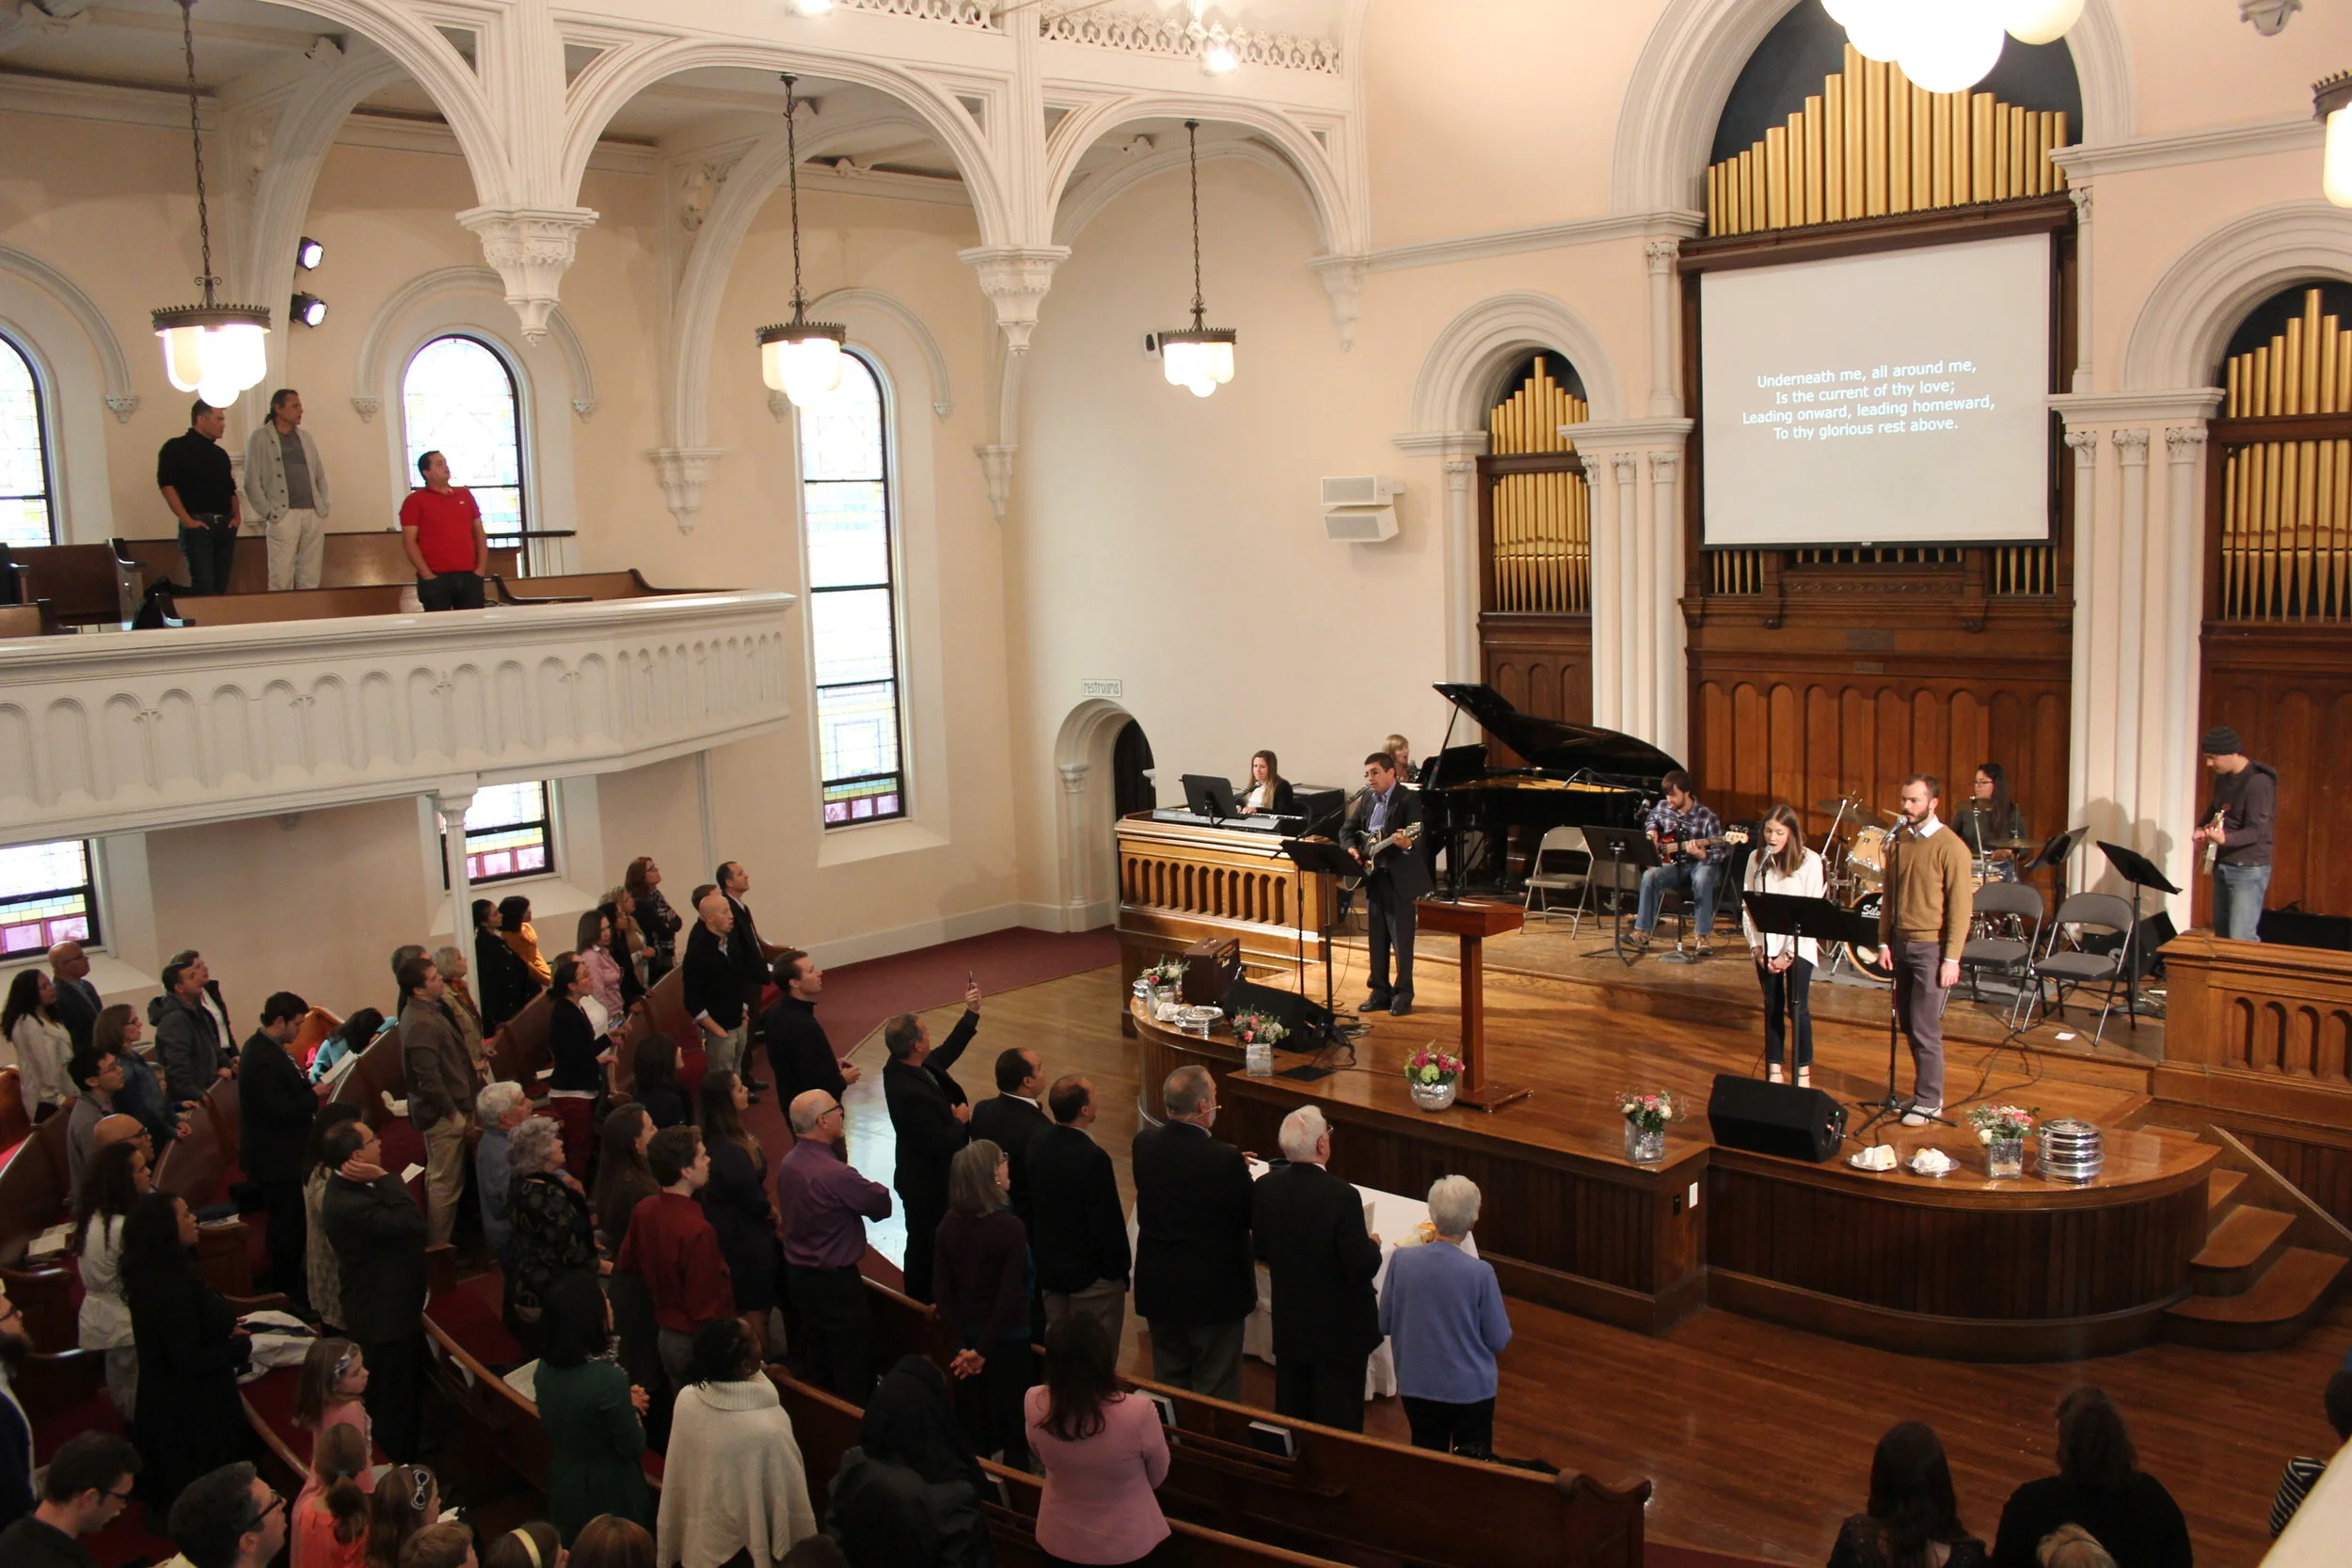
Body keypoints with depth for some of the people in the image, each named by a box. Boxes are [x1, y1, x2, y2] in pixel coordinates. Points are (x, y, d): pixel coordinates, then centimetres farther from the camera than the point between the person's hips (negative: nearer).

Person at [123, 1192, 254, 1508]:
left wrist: (226, 1332, 1)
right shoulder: (173, 1287, -29)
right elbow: (189, 1361, -28)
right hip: (192, 1414, -10)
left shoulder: (153, 1276, 1)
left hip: (164, 1407, 10)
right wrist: (241, 1345, -14)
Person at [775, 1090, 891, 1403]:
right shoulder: (834, 1173, -29)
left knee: (816, 1359, 22)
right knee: (853, 1364, 6)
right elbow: (882, 1204, -19)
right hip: (833, 1280, -9)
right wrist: (876, 1189, 2)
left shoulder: (788, 1162, -1)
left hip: (798, 1272, 9)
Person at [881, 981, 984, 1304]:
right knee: (927, 1243, 12)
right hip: (928, 1183, -9)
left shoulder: (900, 1068, -8)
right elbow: (938, 1144, -33)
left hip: (924, 1176, 9)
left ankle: (922, 1297, 45)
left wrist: (971, 1013, 5)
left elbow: (946, 1054, 8)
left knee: (924, 1241, 27)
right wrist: (960, 1121, -14)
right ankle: (924, 1302, 32)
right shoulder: (911, 1093, -37)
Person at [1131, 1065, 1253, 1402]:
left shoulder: (1144, 1143, -9)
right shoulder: (1225, 1159, -25)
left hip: (1158, 1287, 5)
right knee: (1215, 1387, 11)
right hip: (1213, 1292, -5)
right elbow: (1251, 1216, -13)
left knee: (1169, 1382, 21)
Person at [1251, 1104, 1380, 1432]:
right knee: (1339, 1421, 10)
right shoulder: (1342, 1196, -25)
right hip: (1339, 1329, -5)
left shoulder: (1264, 1188, -9)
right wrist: (1373, 1245, -1)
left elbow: (1260, 1251, 3)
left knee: (1291, 1417, 20)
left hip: (1287, 1326, 5)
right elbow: (1361, 1267, -21)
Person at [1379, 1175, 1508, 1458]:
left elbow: (1384, 1324, -1)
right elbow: (1499, 1341, -9)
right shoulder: (1480, 1272, -20)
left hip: (1416, 1386, 3)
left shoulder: (1401, 1260, -13)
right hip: (1469, 1389, -2)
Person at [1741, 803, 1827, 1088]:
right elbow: (1747, 905, 5)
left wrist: (1788, 954, -11)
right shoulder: (1756, 860, 5)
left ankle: (1803, 1073, 11)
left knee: (1797, 1010, -2)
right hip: (1765, 947, 3)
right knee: (1772, 1009, 9)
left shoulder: (1810, 861, -6)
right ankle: (1774, 1072, 16)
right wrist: (1756, 946, -4)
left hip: (1798, 947, -3)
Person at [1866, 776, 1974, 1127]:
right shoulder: (1899, 841, 9)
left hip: (1932, 948, -6)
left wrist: (1952, 958, -15)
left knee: (1924, 1028, -4)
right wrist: (1885, 941, 8)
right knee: (1909, 1025, 10)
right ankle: (1928, 1090, 23)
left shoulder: (1950, 847, -11)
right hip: (1901, 943, 6)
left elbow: (1961, 905, -12)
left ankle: (1928, 1103, 6)